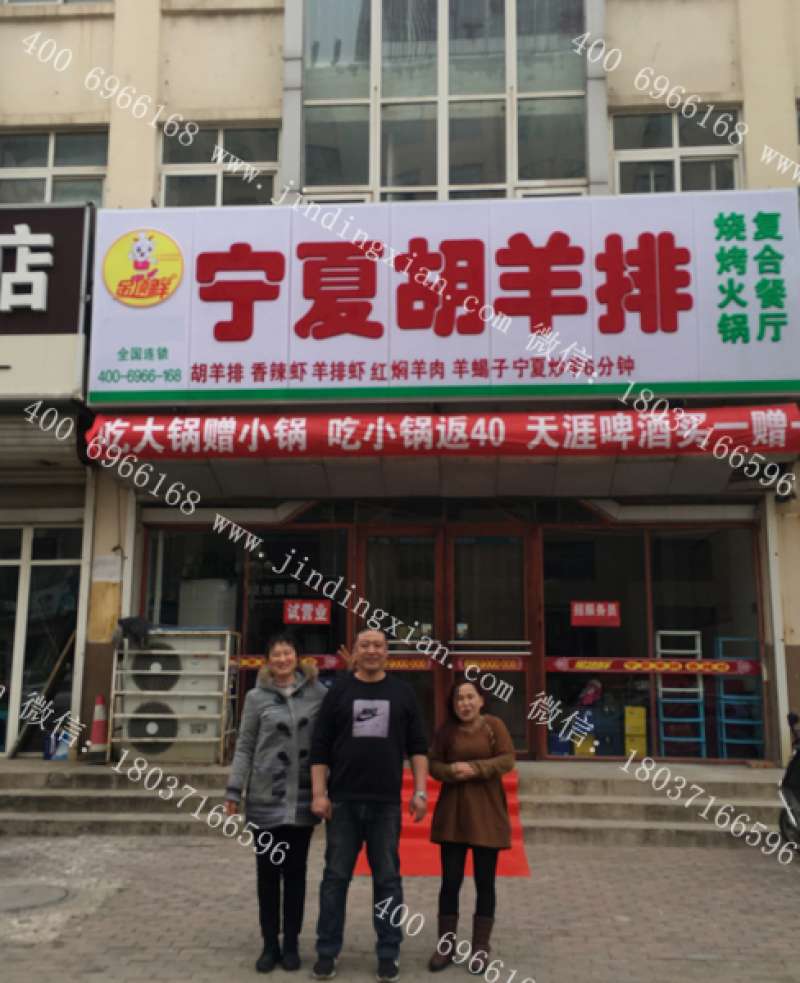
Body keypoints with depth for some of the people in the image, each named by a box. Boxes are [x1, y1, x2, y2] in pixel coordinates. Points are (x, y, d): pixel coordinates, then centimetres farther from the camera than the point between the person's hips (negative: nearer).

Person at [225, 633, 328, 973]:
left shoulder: (317, 692, 1)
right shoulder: (257, 697, 0)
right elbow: (244, 747, 1)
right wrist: (233, 790, -3)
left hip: (303, 800, 0)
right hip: (265, 799, 0)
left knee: (295, 872, 9)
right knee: (268, 873, 8)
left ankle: (291, 944, 21)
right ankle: (270, 944, 20)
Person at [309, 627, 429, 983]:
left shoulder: (402, 693, 6)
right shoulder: (339, 691, 3)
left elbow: (417, 746, 6)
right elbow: (319, 747, 2)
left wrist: (420, 791, -2)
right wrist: (319, 793, -5)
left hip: (386, 803, 1)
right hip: (343, 801, 0)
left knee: (388, 880, 6)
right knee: (336, 877, 7)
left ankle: (388, 954, 16)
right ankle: (327, 952, 18)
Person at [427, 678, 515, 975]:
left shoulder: (494, 725, -3)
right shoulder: (446, 730, 3)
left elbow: (508, 759, -9)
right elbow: (433, 764, 3)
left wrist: (475, 768, -20)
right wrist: (450, 771, -18)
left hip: (486, 813, -1)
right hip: (452, 812, 2)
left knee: (484, 882, 6)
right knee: (450, 881, 4)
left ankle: (480, 947, 18)